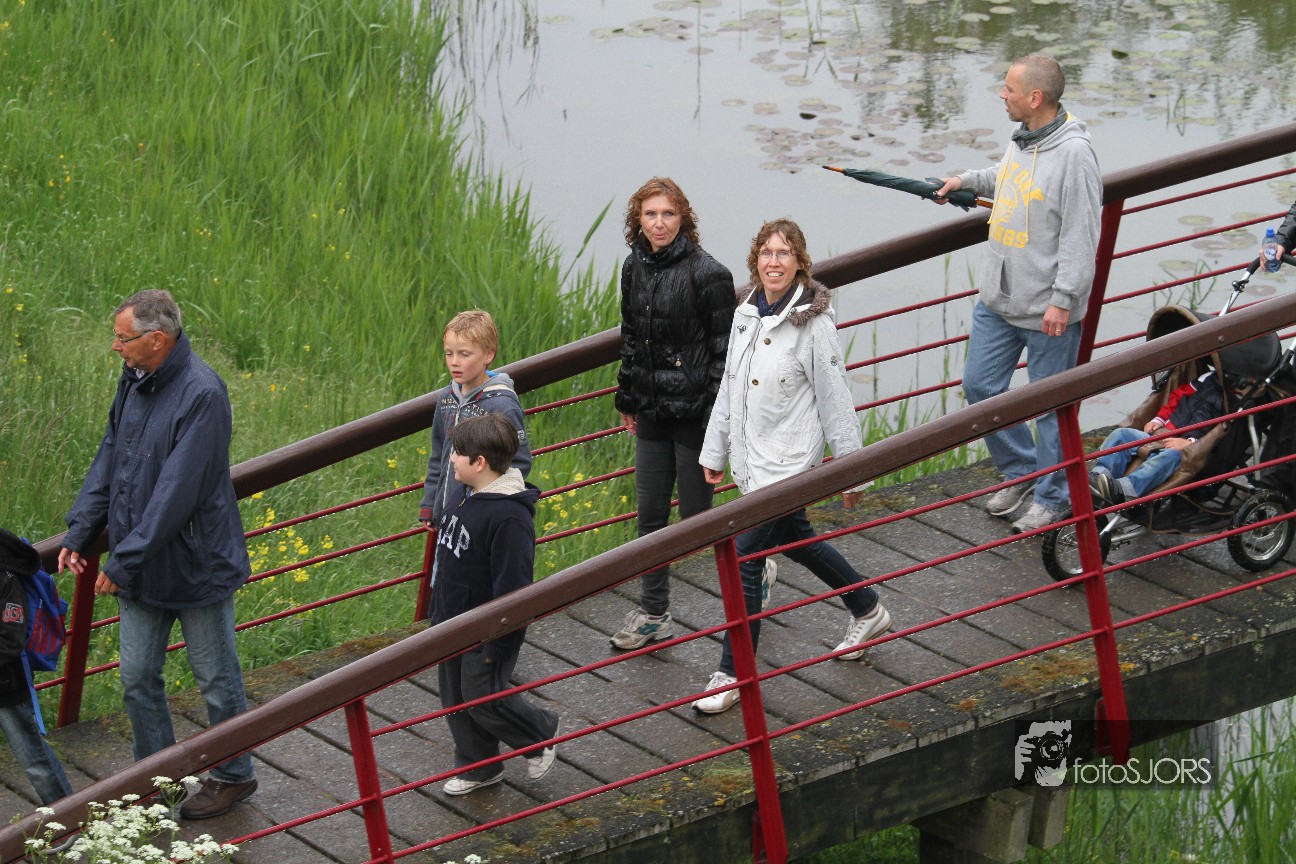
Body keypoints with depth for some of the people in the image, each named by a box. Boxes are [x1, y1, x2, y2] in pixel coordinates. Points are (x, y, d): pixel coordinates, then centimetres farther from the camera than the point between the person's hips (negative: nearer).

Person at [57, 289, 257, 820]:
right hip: (141, 566, 7)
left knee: (215, 677, 10)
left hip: (196, 566, -7)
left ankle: (233, 775, 28)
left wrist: (125, 560, -25)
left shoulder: (201, 394, -25)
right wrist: (79, 531, 1)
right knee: (137, 677, 13)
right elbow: (110, 458, 10)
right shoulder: (134, 380, 0)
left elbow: (177, 491, -27)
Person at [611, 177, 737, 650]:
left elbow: (725, 349, -13)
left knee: (697, 514, 1)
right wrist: (627, 399, 18)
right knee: (650, 513, 10)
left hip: (694, 410, -6)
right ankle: (653, 614, 20)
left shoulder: (706, 273, -15)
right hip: (652, 411, 6)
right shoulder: (635, 268, 5)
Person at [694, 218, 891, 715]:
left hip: (788, 463, -8)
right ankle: (867, 610, 45)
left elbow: (835, 401, -12)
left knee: (745, 558, -9)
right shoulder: (746, 316, 5)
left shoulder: (813, 323, -17)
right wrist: (714, 451, 17)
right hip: (751, 459, 8)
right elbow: (730, 388, 14)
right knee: (795, 541, 23)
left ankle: (733, 674, -1)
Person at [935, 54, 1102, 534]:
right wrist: (968, 182, 24)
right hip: (997, 298, 9)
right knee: (979, 387, 14)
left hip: (1047, 311, -9)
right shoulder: (1022, 139, 5)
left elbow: (1080, 234, -20)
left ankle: (1053, 498, 19)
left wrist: (1063, 300, -21)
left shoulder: (1072, 152, -20)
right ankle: (1021, 472, 32)